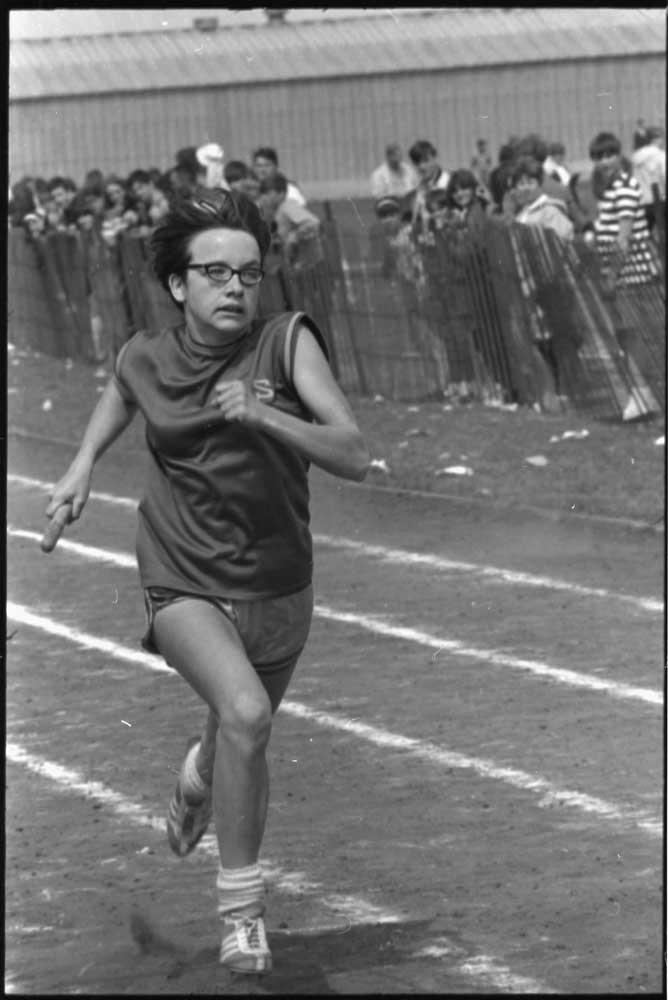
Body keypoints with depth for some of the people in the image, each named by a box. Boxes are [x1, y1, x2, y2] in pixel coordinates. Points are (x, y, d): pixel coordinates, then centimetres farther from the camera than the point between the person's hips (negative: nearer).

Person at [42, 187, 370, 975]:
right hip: (184, 587, -1)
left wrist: (262, 414, -36)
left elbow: (354, 458, -24)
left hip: (276, 591, 2)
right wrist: (84, 463, 11)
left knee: (240, 740, 22)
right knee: (244, 713, -29)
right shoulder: (146, 360, -7)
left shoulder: (288, 343, -15)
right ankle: (241, 909, -15)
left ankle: (201, 777, 62)